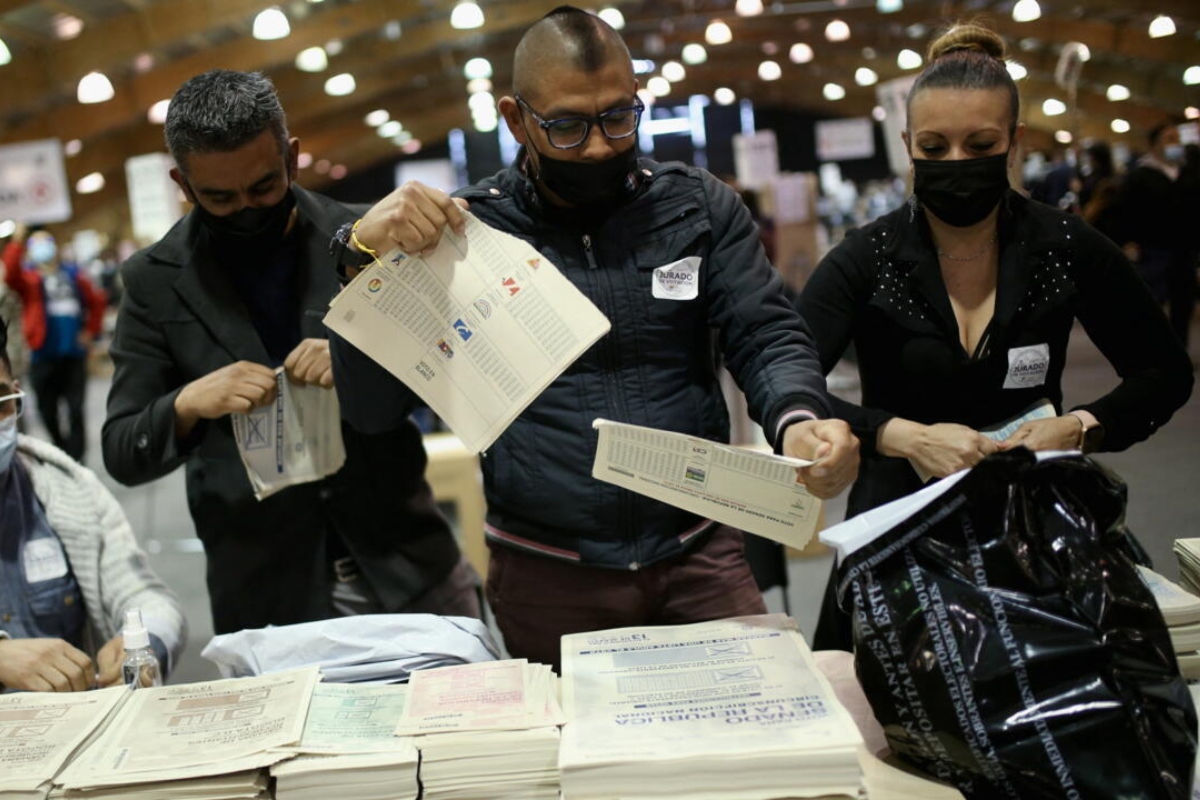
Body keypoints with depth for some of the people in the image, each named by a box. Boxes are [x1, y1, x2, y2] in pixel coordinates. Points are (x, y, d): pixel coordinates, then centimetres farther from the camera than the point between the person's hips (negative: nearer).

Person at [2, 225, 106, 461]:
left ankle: (75, 459, 3)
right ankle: (61, 448, 28)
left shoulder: (73, 274, 11)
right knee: (48, 410, 8)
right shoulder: (28, 276, 4)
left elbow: (96, 301, 19)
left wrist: (91, 331, 11)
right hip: (44, 355, -1)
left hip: (74, 352, 1)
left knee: (75, 409, -2)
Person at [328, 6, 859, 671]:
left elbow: (767, 336, -2)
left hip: (697, 556, 2)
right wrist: (366, 254, -20)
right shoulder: (465, 231, -3)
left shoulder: (701, 208, 3)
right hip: (547, 578, -1)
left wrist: (799, 422, -25)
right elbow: (370, 409, -5)